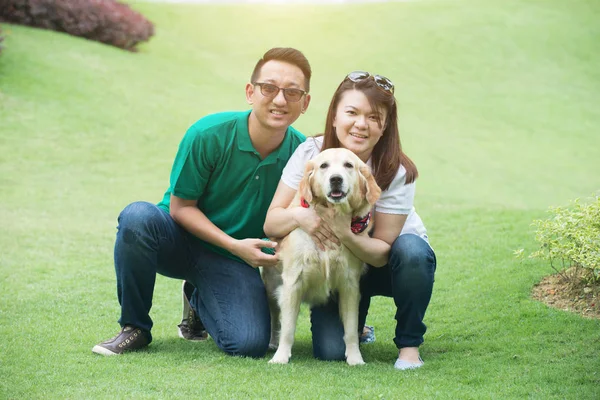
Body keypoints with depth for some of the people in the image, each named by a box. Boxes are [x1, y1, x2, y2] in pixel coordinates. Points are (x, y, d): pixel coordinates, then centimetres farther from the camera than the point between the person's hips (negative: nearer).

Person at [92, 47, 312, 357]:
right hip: (183, 238, -2)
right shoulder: (208, 134, -19)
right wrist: (235, 245, -21)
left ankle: (198, 299, 15)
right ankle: (134, 327, -13)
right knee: (138, 216, -36)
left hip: (233, 262, 2)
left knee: (250, 344, -22)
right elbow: (180, 207, -12)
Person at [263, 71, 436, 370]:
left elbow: (382, 252, -23)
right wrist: (300, 216, -40)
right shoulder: (310, 153, -19)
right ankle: (357, 327, 20)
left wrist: (347, 235, -43)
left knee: (411, 251, -36)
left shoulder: (396, 171, -24)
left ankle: (409, 343, -13)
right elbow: (271, 224, -17)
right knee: (330, 351, -18)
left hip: (384, 261, -1)